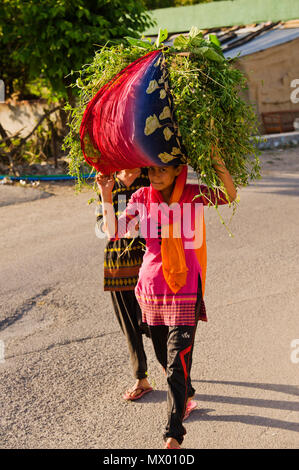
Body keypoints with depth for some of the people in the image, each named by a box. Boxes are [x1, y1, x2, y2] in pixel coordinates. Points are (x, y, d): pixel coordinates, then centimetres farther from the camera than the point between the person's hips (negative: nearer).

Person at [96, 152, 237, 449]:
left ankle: (173, 435, -2)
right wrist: (106, 195, -15)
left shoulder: (193, 195, -5)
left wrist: (215, 162, -31)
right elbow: (113, 230, -4)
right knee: (163, 355, 18)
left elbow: (229, 196, -19)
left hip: (185, 288, -4)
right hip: (151, 286, 4)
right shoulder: (142, 197, 1)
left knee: (177, 362, -8)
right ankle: (186, 395, 48)